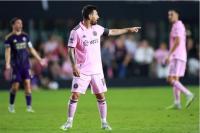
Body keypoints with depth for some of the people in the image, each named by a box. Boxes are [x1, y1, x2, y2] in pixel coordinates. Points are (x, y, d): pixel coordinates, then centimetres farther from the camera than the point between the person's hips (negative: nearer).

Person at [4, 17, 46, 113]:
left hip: (26, 64, 4)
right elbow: (7, 51, -7)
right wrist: (7, 64, -18)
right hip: (16, 65, -3)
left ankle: (29, 107, -5)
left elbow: (31, 49, 16)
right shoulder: (9, 38, -4)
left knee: (27, 83, -6)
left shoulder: (25, 36, 9)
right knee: (15, 86, -2)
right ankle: (11, 105, 20)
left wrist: (40, 59, 15)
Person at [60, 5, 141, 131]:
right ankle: (69, 122, 4)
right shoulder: (76, 31, -11)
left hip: (97, 70, 5)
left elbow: (111, 32, 21)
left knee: (101, 96, 3)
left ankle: (104, 122, 12)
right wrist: (74, 66, -19)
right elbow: (71, 50, -10)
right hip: (82, 71, -5)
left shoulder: (97, 28, 5)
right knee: (75, 95, -6)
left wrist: (128, 29, 23)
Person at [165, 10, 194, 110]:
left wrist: (169, 55, -20)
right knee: (175, 80, 8)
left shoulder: (177, 26, -10)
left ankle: (188, 94, -21)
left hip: (177, 56, -10)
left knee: (171, 80, -14)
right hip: (180, 57, 10)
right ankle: (177, 103, 5)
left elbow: (177, 42, -21)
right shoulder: (180, 26, 21)